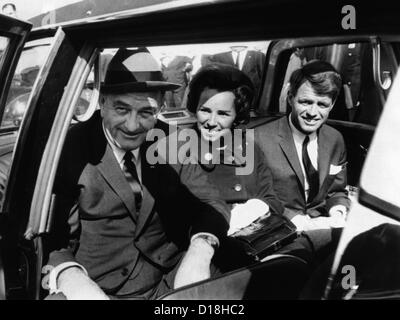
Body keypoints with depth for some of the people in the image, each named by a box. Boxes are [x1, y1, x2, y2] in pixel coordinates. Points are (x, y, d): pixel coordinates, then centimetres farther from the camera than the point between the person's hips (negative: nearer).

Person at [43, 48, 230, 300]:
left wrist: (199, 253, -18)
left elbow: (210, 204, 2)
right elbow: (52, 237, -10)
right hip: (102, 289, -1)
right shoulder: (70, 149, -9)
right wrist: (70, 278, -32)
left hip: (172, 278, 2)